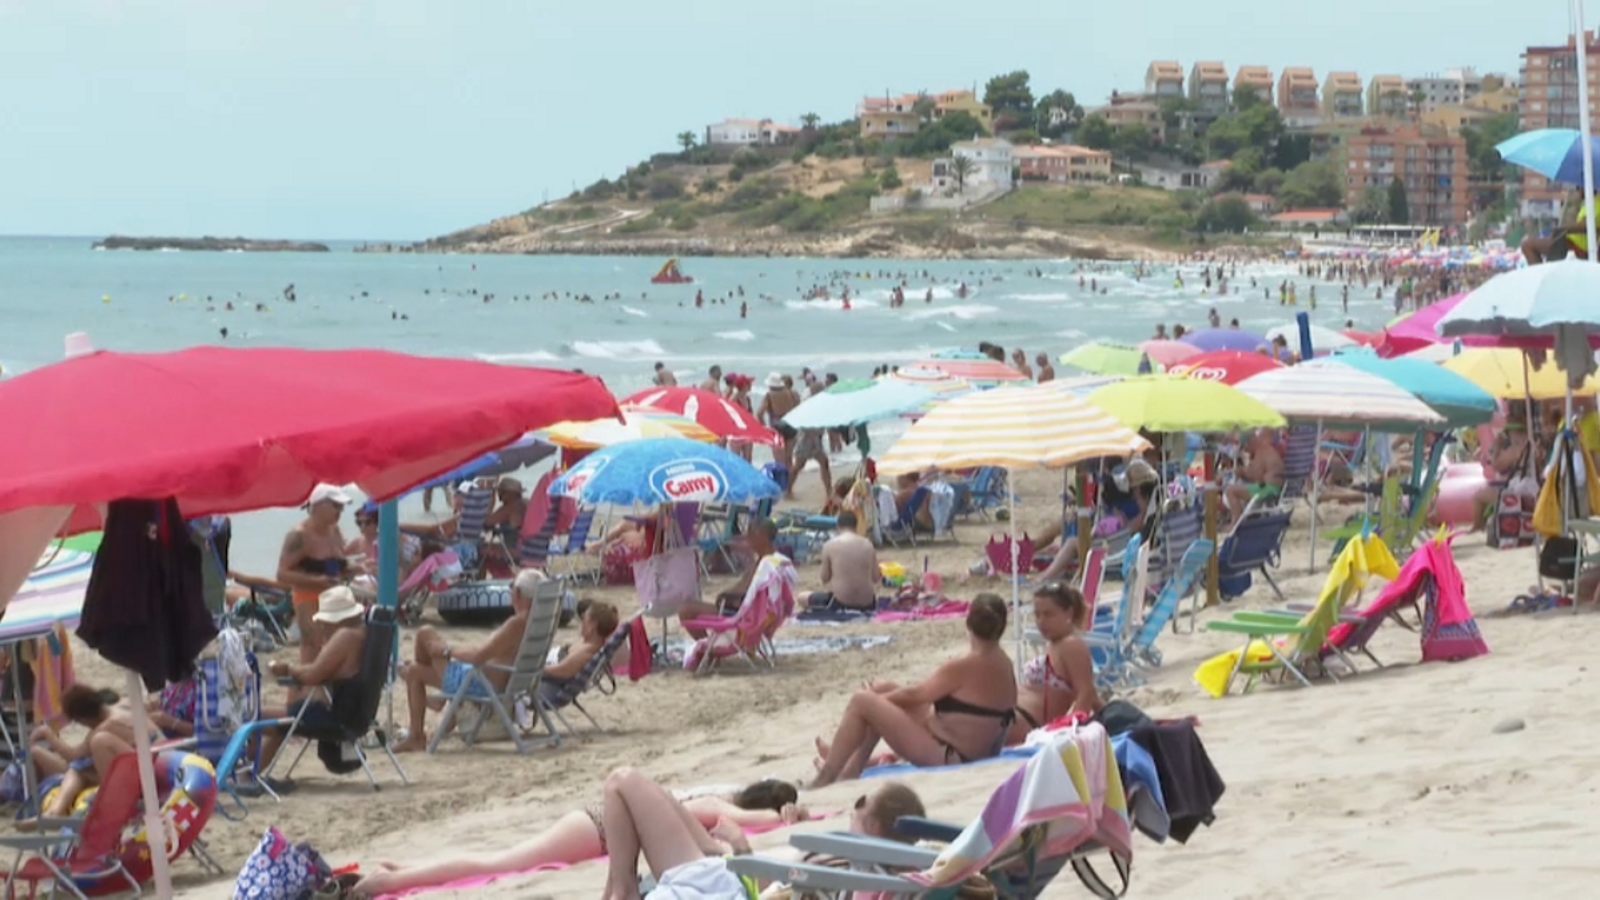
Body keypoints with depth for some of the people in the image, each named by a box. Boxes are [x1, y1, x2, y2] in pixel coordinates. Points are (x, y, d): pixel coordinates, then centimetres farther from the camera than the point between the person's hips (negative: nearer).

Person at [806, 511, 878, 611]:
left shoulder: (830, 545, -6)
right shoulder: (867, 544, 3)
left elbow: (825, 578, 3)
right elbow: (876, 578, 9)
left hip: (840, 603, -4)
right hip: (867, 604, 4)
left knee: (803, 598, 17)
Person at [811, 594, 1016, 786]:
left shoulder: (964, 667, -22)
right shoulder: (1005, 664, 1)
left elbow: (914, 695, -12)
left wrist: (880, 697, 7)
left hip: (946, 758, -9)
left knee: (862, 702, -7)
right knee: (884, 689, 17)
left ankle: (826, 777, 0)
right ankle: (851, 770, 21)